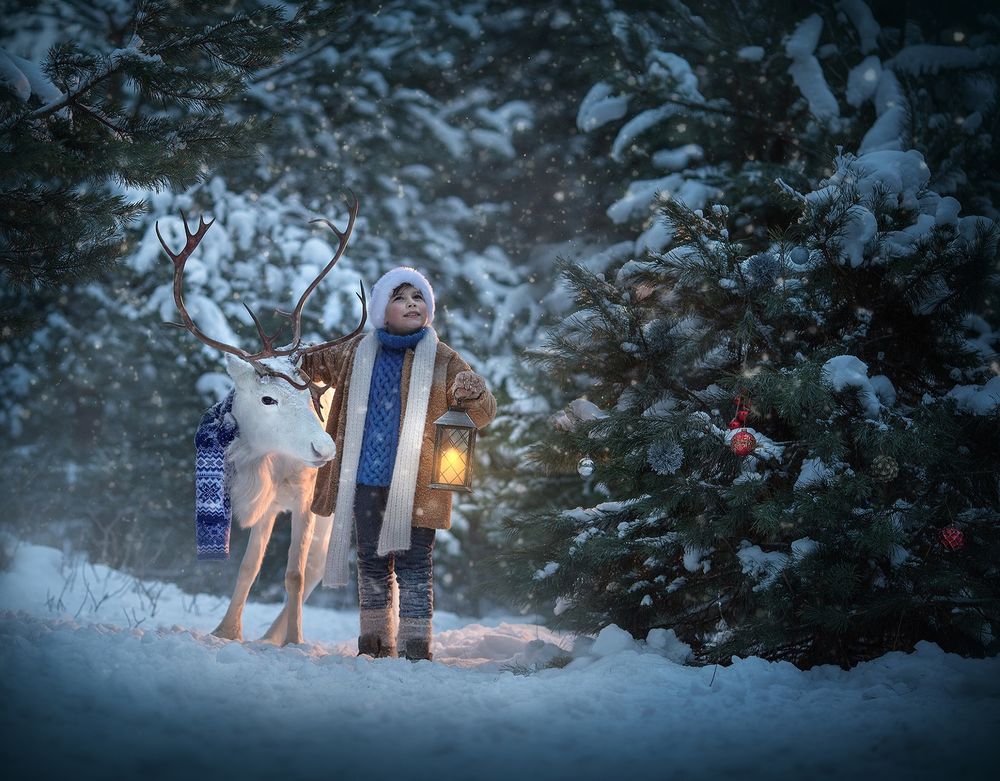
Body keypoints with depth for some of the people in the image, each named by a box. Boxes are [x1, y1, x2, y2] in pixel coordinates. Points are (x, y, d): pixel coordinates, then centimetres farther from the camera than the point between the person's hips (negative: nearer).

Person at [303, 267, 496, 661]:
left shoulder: (442, 359, 0)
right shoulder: (357, 353, 8)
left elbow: (482, 414, 1)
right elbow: (315, 363, 27)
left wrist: (474, 395, -22)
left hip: (414, 485, -3)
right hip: (365, 480, 3)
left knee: (413, 562, -5)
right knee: (372, 559, 12)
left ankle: (415, 643, 0)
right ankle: (376, 638, 24)